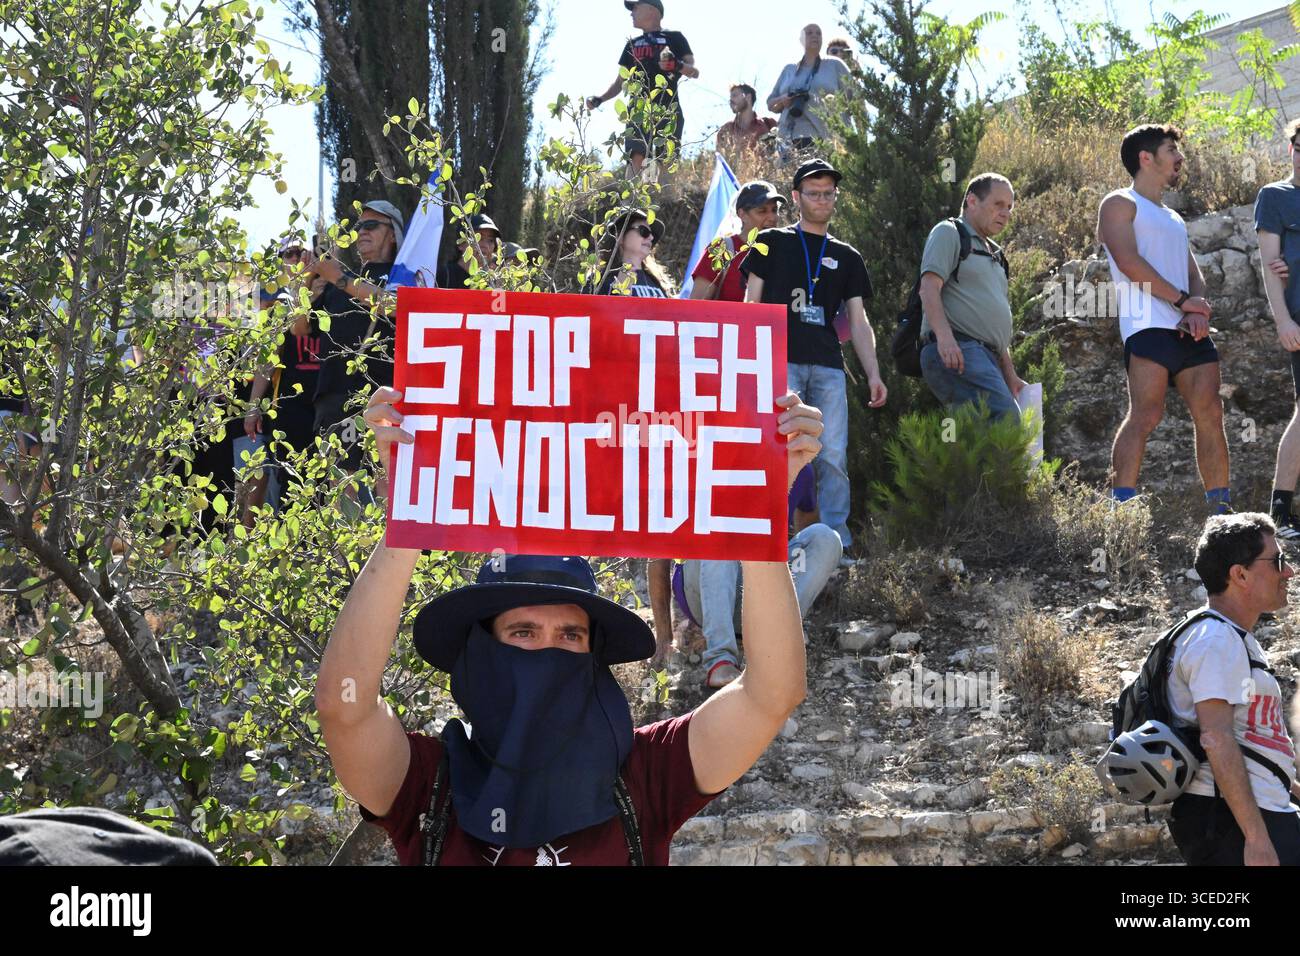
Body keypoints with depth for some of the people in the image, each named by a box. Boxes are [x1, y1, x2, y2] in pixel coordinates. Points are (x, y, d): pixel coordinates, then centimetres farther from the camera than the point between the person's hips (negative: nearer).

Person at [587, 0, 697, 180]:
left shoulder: (674, 38, 10)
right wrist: (600, 99, 8)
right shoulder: (632, 45, 24)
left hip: (668, 111, -3)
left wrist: (678, 66, -20)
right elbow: (620, 82, 25)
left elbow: (695, 72, 2)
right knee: (635, 158, -15)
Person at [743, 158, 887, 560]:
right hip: (780, 361, -3)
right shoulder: (773, 243, 12)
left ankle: (837, 543, 0)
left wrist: (873, 374, 4)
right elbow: (752, 305, 8)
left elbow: (858, 322, 16)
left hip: (828, 365, 3)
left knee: (834, 458, -3)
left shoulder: (846, 257, 20)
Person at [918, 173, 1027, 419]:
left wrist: (1009, 375, 25)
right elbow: (929, 287, -10)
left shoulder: (994, 255, 32)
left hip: (986, 356, 9)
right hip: (955, 350, -9)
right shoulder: (949, 233, 5)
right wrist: (944, 336, -25)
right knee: (1006, 417, -28)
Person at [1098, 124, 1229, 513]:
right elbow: (1129, 262, -9)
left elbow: (1194, 275, 21)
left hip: (1190, 330, 8)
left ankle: (1222, 511, 2)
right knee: (1146, 415, -18)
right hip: (1149, 327, -8)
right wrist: (1182, 300, -10)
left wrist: (1198, 310, -2)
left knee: (1210, 414, 0)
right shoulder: (1120, 205, 5)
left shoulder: (1172, 218, 30)